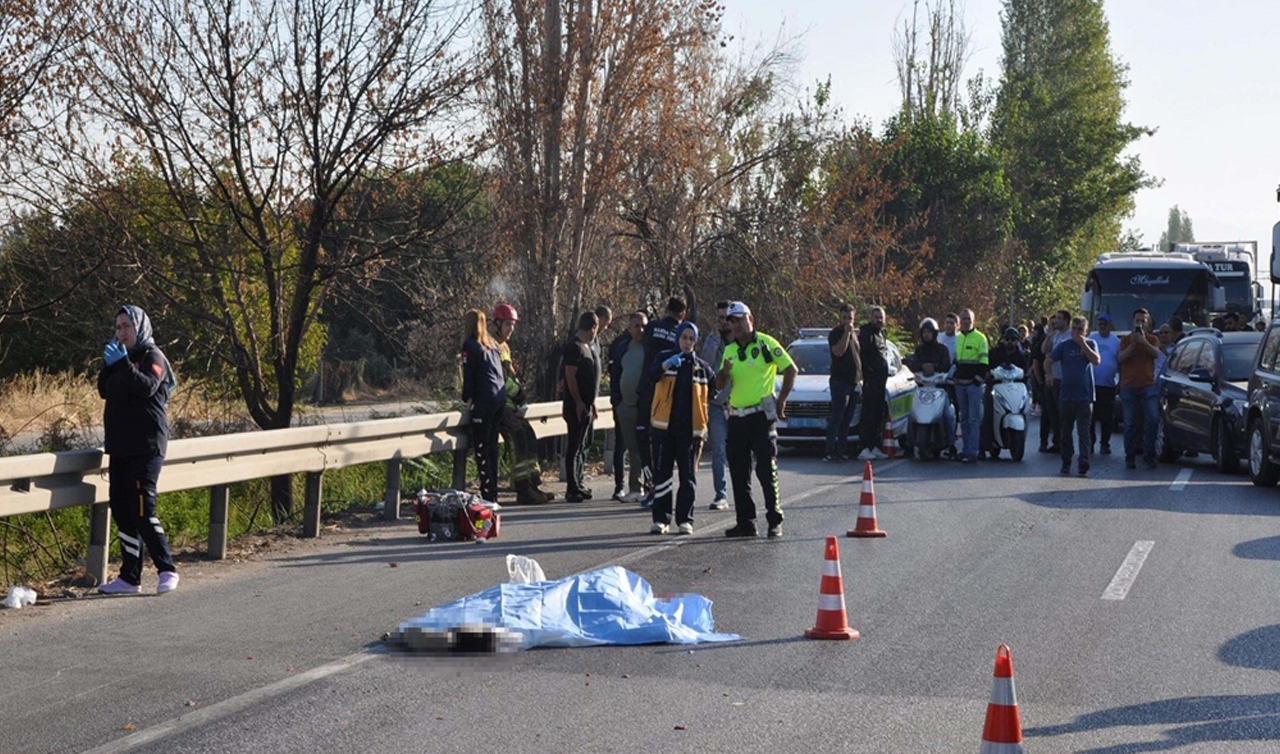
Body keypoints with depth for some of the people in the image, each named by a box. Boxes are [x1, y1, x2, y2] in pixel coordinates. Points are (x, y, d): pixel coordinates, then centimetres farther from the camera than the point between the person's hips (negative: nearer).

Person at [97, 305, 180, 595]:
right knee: (121, 510, 7)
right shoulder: (121, 357, 19)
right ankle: (129, 577, 11)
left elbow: (147, 386, -22)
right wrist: (108, 364, -2)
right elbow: (104, 391, 11)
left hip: (146, 447, -8)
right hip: (120, 446, 8)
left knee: (142, 509, -12)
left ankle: (167, 569, -4)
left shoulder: (152, 356, -4)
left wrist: (123, 364, -31)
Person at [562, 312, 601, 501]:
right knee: (574, 446, -7)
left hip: (585, 404, 10)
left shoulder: (586, 347, 17)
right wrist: (579, 403, -20)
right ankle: (572, 488, -6)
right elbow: (570, 376, -18)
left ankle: (578, 484, 19)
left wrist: (591, 403, 21)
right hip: (576, 405, -10)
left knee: (580, 445, 13)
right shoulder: (574, 347, -13)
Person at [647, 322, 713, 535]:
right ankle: (661, 519, 4)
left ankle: (685, 519, 6)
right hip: (664, 426, -1)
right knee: (661, 473, -1)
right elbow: (652, 375, -17)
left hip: (689, 429, 2)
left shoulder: (701, 366, 10)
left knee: (688, 476, 2)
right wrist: (666, 365, -37)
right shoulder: (664, 357, 4)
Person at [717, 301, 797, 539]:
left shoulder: (766, 343, -4)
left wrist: (781, 401, -4)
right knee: (738, 474, 6)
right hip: (737, 418, 6)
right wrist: (724, 372, -9)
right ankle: (745, 522, 12)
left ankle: (775, 522, 0)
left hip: (761, 416, -6)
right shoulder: (729, 350, 13)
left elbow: (791, 370, -1)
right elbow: (719, 386, 14)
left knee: (767, 471, -6)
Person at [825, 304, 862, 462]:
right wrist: (846, 332, -22)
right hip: (840, 381, -7)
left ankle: (842, 450, 12)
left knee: (846, 419, 8)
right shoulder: (835, 333, -6)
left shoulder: (855, 333, 18)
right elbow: (838, 351, -23)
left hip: (854, 382, 7)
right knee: (837, 418, -11)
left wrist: (860, 377, 19)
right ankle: (830, 452, -13)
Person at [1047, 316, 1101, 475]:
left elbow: (1096, 360, -11)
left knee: (1084, 431, -9)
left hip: (1085, 395, -2)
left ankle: (1084, 462, -17)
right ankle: (1066, 462, 19)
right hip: (1066, 395, 2)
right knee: (1066, 431, 10)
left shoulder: (1090, 344, 5)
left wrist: (1083, 344, -13)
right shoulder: (1064, 345, 6)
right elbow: (1048, 361, 8)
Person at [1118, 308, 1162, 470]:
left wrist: (1144, 342, -23)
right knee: (1130, 423, 0)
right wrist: (1132, 345, -17)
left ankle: (1149, 454, 0)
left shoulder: (1152, 339, 12)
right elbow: (1120, 358, -3)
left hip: (1148, 385, 0)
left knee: (1153, 419, -11)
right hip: (1129, 385, 0)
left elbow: (1156, 353, -9)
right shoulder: (1126, 339, 12)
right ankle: (1130, 456, 6)